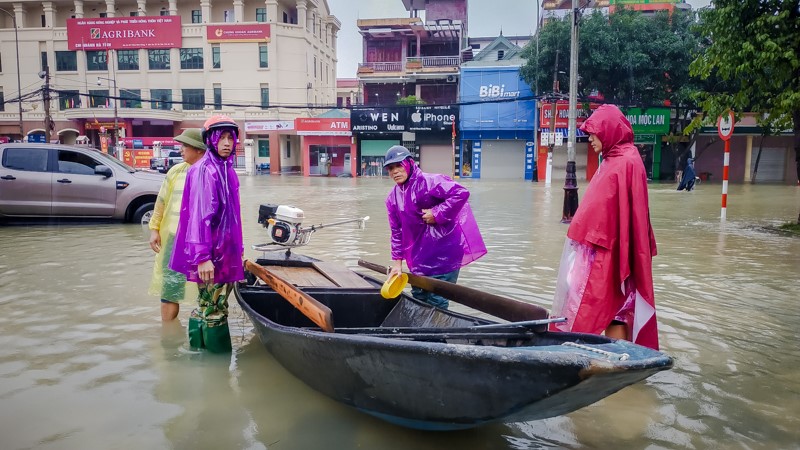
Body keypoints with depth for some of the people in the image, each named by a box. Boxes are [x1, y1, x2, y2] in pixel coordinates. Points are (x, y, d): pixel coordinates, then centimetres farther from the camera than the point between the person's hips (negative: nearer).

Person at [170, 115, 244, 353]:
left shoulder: (227, 170, 12)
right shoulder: (204, 171, -14)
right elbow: (200, 215, -21)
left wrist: (238, 248, 19)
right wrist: (203, 256, -25)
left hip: (226, 250, 9)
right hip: (211, 253, -9)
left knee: (210, 305, 17)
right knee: (213, 310, 1)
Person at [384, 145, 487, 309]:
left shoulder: (428, 182, -16)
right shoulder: (393, 197, 8)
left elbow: (461, 193, -25)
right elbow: (397, 232, 13)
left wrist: (437, 214, -23)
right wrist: (397, 261, 11)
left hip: (443, 253, -8)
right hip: (419, 256, 8)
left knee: (436, 300, -4)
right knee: (418, 298, 18)